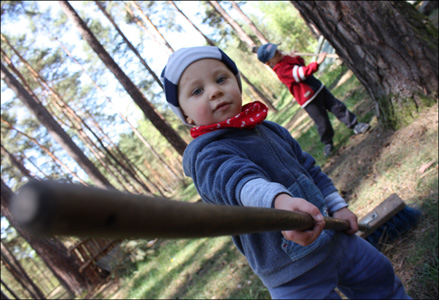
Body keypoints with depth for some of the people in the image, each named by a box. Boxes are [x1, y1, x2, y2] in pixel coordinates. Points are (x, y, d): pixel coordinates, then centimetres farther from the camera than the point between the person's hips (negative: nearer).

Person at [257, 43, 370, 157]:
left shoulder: (286, 58, 6)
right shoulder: (282, 70, -24)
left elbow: (301, 64, 22)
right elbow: (302, 73, -31)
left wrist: (296, 57, 3)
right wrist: (318, 62, -33)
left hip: (318, 88, 8)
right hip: (309, 100, -8)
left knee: (337, 106, 9)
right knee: (322, 122, 1)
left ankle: (355, 125, 23)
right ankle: (328, 143, 24)